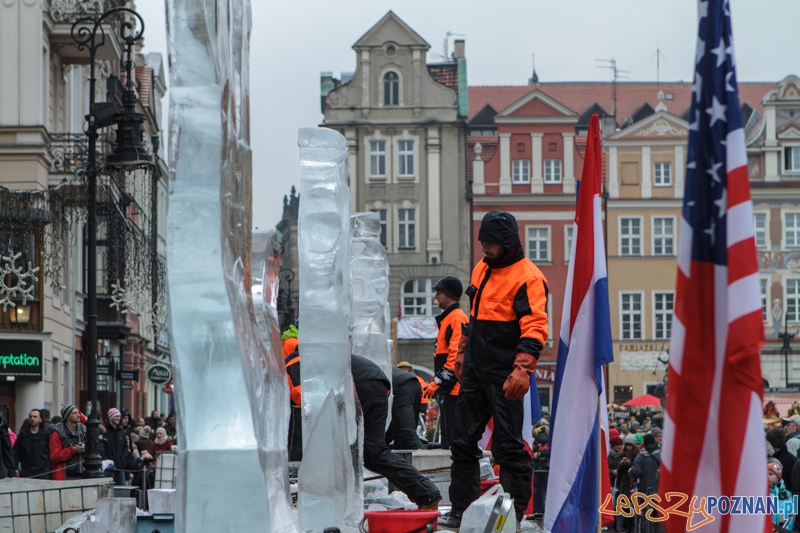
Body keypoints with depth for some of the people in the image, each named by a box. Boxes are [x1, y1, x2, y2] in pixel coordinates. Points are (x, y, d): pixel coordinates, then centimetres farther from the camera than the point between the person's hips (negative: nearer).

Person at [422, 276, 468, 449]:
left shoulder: (457, 318, -12)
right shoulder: (447, 318, 22)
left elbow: (456, 356, -20)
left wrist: (437, 383, -20)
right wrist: (437, 384, 21)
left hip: (453, 388, -11)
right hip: (449, 389, 11)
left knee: (452, 438, -13)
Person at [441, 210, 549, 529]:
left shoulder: (527, 277, -12)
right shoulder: (481, 269, 15)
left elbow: (535, 328, -20)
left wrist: (522, 369, -29)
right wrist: (464, 354, 27)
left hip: (504, 377, -9)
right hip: (475, 372, 9)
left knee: (509, 447, -6)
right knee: (463, 442, 11)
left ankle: (516, 514, -1)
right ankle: (460, 511, 18)